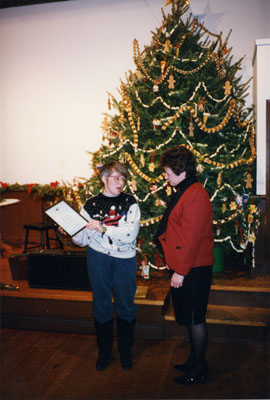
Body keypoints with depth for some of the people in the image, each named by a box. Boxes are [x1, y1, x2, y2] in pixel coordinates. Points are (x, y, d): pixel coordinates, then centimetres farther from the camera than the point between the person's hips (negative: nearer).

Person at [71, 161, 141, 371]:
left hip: (125, 259, -1)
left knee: (126, 306, 10)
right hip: (98, 259, 1)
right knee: (102, 305, 11)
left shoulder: (130, 203, -4)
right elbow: (83, 239, 3)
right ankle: (104, 352, 30)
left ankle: (125, 351, 31)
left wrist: (103, 228, -23)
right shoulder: (91, 205, 1)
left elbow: (130, 234, -17)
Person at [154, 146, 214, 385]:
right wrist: (177, 267, 18)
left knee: (195, 318, 5)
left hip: (193, 270, -10)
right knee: (190, 317, 20)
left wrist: (180, 271, -20)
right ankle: (195, 360, 36)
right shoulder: (183, 192, 13)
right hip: (184, 267, 10)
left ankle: (199, 369, 22)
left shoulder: (195, 196, -20)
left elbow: (191, 238, -24)